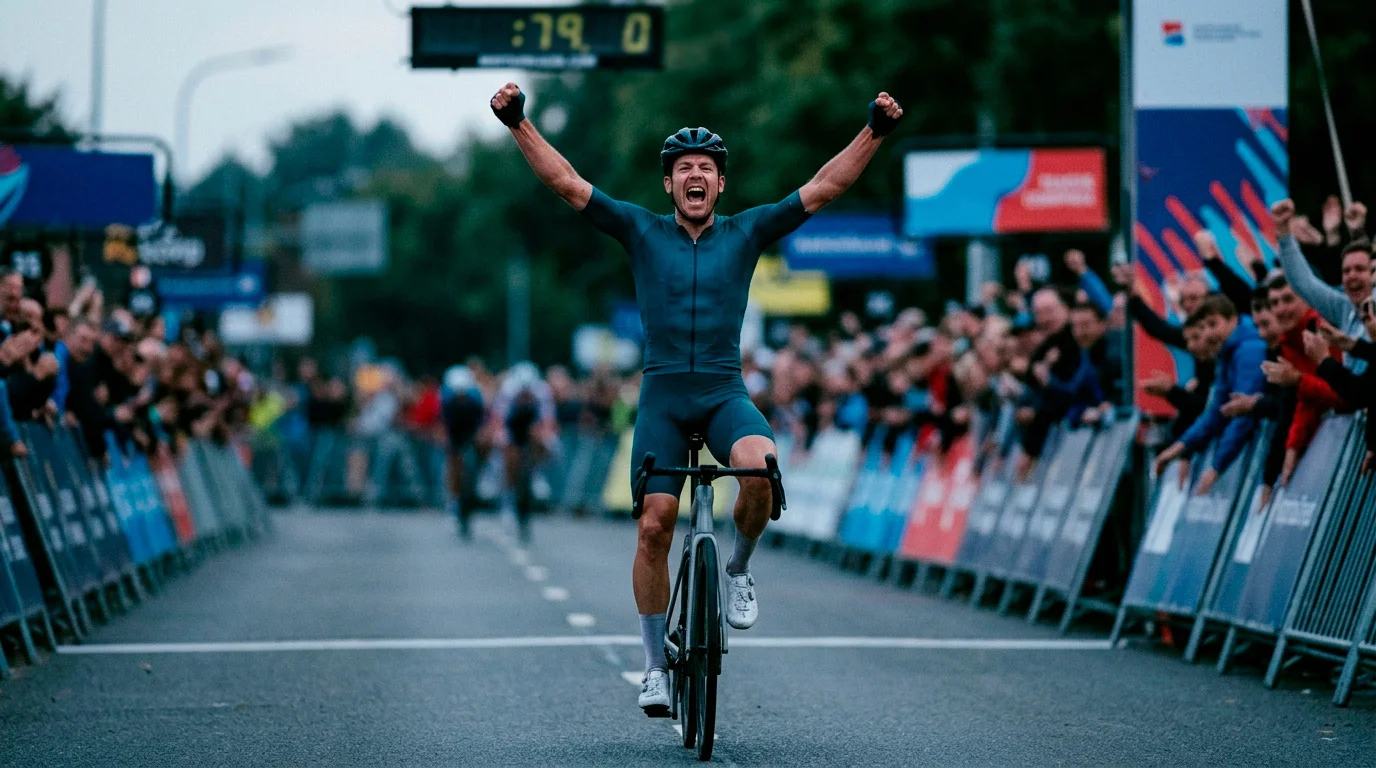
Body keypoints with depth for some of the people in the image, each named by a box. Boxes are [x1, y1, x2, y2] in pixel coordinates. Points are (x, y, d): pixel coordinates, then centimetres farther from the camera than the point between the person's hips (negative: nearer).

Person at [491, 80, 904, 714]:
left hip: (725, 393, 0)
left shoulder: (746, 232, 7)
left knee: (760, 469, -32)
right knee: (654, 526, -5)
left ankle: (739, 568, -2)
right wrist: (518, 124, -8)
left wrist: (875, 132, -5)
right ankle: (656, 665, 8)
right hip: (663, 394, 1)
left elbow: (824, 188, 3)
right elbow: (565, 182, 1)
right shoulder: (642, 232, 6)